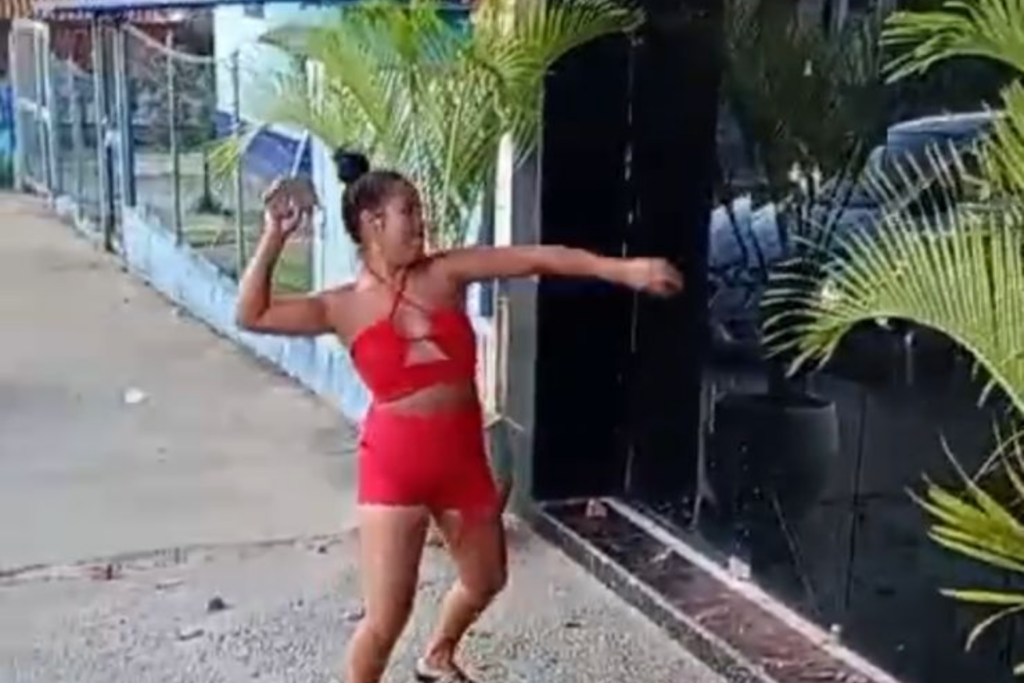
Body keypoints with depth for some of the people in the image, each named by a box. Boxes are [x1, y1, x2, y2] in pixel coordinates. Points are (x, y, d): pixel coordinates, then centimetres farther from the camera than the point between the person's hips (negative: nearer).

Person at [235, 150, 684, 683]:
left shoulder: (446, 272, 0)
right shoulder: (345, 307, -3)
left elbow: (536, 259, -7)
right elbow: (252, 315, -6)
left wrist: (622, 269, -16)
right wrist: (275, 237, -10)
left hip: (462, 457, 4)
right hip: (393, 464, -4)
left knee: (485, 580, 25)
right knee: (387, 615, -5)